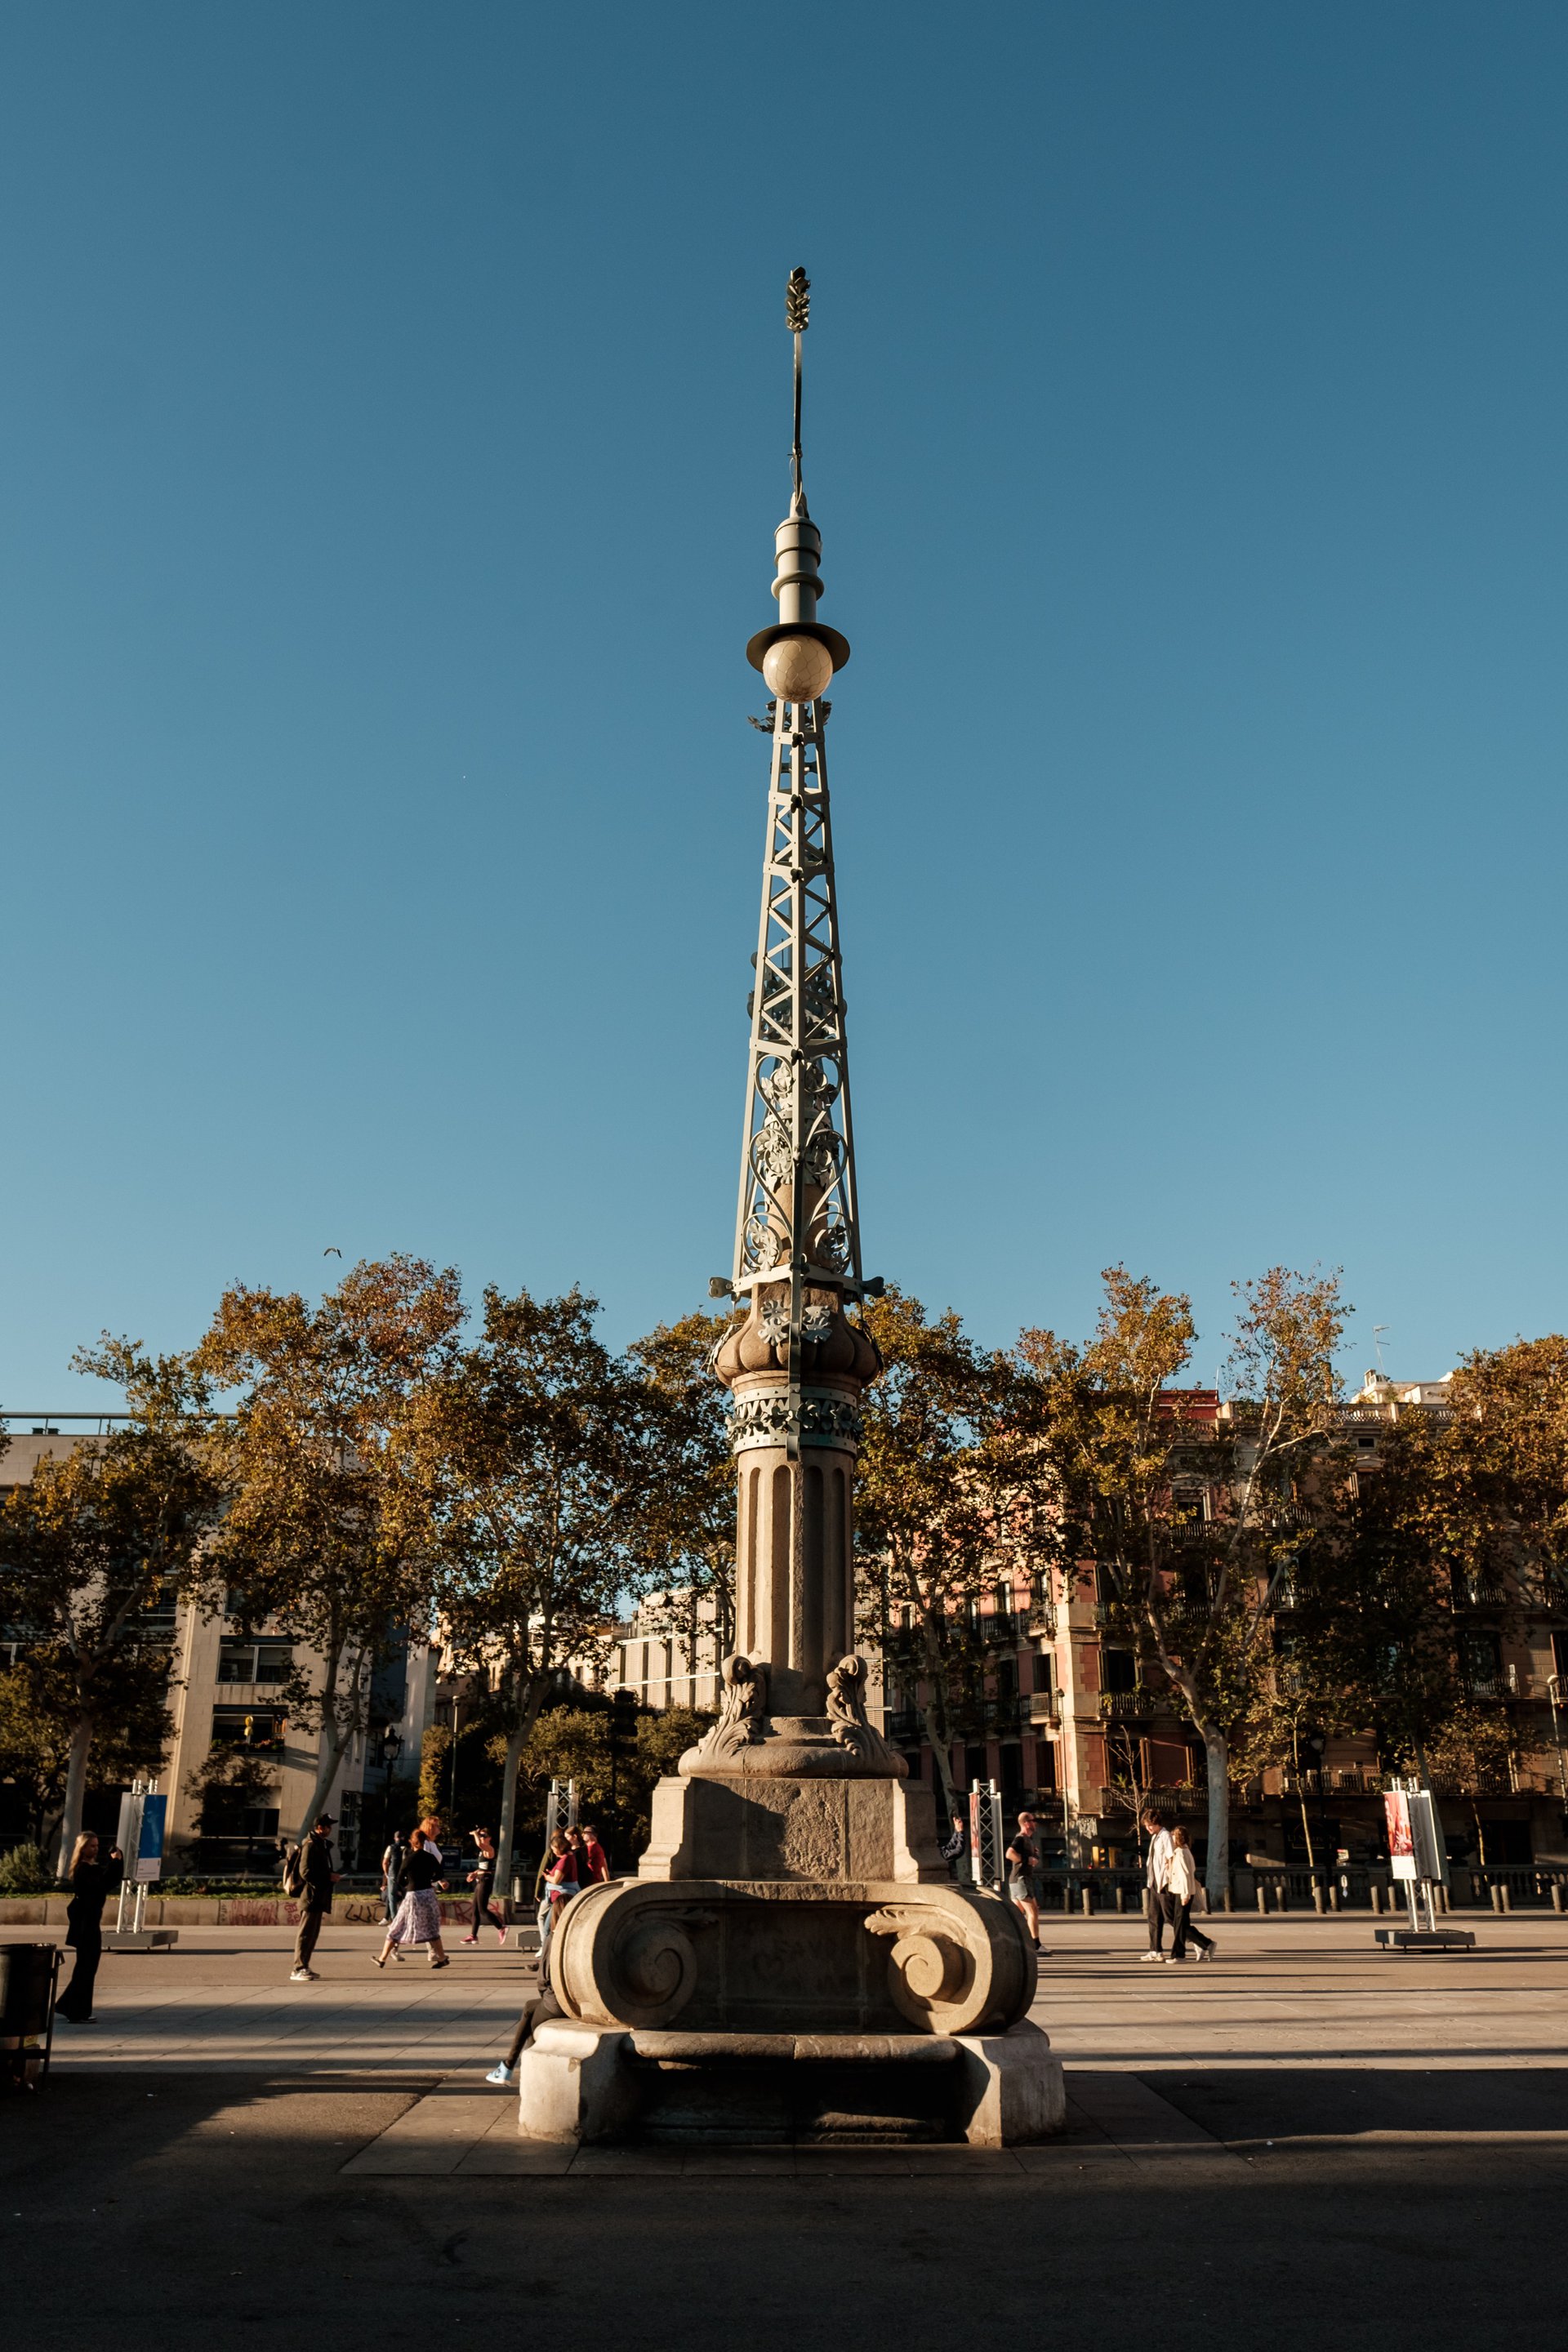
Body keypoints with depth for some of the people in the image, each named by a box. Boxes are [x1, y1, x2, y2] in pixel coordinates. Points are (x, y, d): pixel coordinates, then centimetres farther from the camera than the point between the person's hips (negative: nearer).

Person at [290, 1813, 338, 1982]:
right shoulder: (311, 1845, -14)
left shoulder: (322, 1845, 17)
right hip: (311, 1897, -10)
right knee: (306, 1933, -6)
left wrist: (331, 1875, 9)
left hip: (319, 1897, 10)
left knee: (313, 1933, 14)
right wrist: (328, 1876, -17)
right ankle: (299, 1970, -3)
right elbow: (306, 1872, -21)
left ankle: (304, 1967, 21)